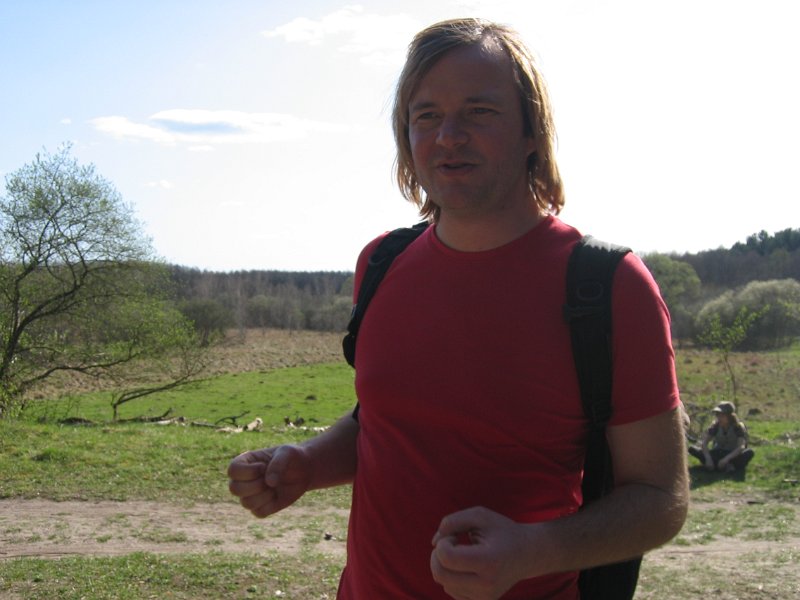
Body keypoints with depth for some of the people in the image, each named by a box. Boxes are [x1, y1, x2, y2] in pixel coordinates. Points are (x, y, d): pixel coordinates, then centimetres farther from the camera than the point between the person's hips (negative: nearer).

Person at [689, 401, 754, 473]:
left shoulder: (738, 427, -14)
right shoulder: (716, 426, -5)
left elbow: (741, 447, -27)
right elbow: (704, 443, -13)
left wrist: (726, 459, -39)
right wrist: (708, 458, -31)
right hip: (718, 454, 4)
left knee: (750, 452, -36)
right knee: (692, 449, -22)